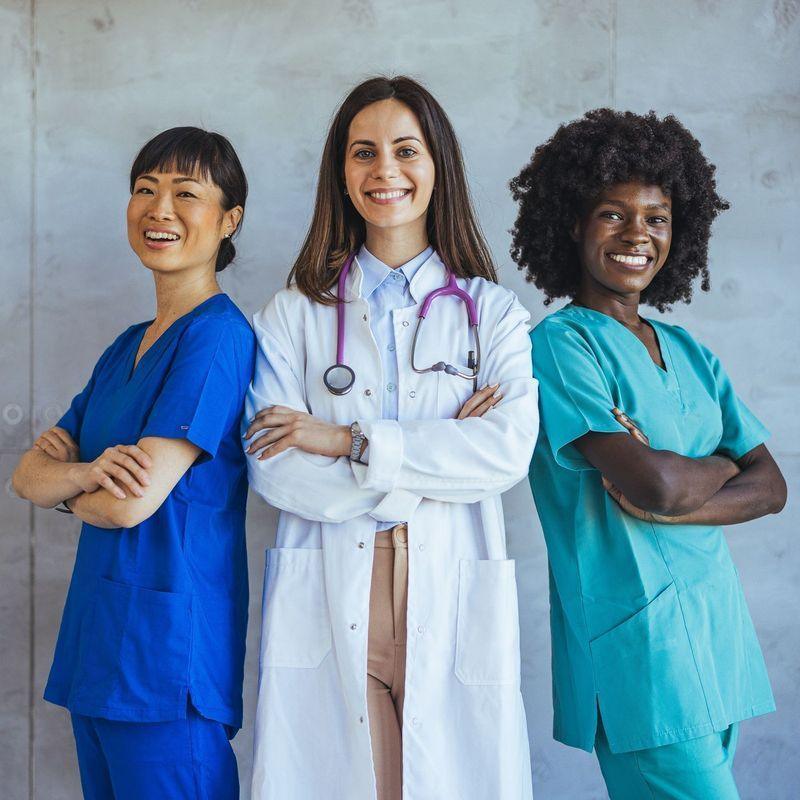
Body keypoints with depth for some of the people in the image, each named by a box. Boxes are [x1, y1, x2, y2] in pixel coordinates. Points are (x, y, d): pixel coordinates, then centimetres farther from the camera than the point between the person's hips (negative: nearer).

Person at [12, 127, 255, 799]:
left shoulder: (219, 335, -13)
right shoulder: (128, 346, 13)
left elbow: (135, 500, -21)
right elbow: (28, 476, 8)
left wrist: (66, 485, 0)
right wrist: (89, 472, -14)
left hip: (168, 641, -8)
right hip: (95, 636, 8)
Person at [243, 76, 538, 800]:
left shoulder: (493, 312, 8)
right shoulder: (294, 313, 8)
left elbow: (509, 449, -9)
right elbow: (273, 470, -4)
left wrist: (349, 441, -11)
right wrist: (440, 460, -9)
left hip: (451, 598, 0)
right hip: (330, 601, 0)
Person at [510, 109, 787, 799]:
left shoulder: (689, 353, 13)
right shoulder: (561, 343, -9)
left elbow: (771, 487, 6)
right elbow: (657, 484, -20)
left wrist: (671, 502, -12)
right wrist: (721, 465, 1)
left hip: (716, 617, 7)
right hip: (634, 633, -7)